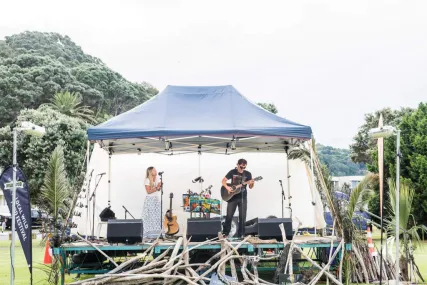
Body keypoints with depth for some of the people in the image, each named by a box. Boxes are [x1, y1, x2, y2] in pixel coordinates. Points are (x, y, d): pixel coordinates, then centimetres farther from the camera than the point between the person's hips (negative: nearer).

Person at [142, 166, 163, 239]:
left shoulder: (158, 178, 6)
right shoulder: (147, 180, -9)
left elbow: (159, 189, 8)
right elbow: (148, 191, -13)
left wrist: (159, 186, -13)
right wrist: (156, 188, -19)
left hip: (157, 199, 5)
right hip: (150, 200, -5)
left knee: (157, 216, 1)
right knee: (150, 217, -5)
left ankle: (156, 233, 7)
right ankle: (148, 234, -2)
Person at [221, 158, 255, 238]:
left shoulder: (248, 174, -1)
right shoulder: (232, 172, -3)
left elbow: (250, 187, -1)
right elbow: (223, 180, 0)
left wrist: (252, 184, -24)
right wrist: (227, 187, -17)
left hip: (243, 197, 1)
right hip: (232, 197, -1)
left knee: (242, 216, 1)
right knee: (229, 215, 1)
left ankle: (240, 234, 11)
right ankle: (225, 233, 10)